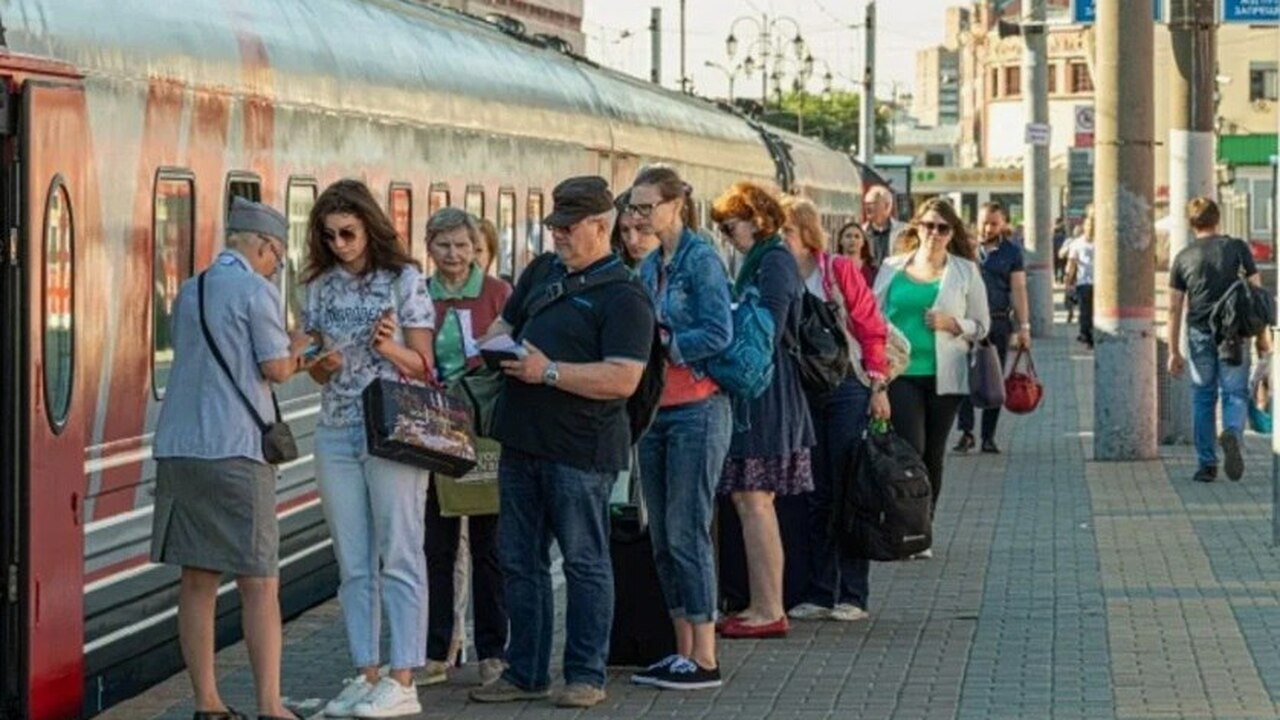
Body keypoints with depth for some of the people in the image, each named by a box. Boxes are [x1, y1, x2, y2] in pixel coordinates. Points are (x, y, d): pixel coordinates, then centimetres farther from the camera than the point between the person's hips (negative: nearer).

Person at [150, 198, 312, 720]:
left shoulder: (190, 292, 16)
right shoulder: (256, 290, -6)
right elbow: (277, 369, -6)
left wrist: (294, 362, 26)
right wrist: (297, 346, 15)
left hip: (177, 449, 7)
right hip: (233, 451, -7)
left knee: (198, 580, 9)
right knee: (260, 584, -3)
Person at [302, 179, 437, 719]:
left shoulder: (404, 280, -3)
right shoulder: (322, 287, 11)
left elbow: (423, 365, -2)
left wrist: (390, 349, -22)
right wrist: (323, 365, -7)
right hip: (336, 434, 5)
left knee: (398, 557, -4)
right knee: (353, 564, 6)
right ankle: (366, 675, 11)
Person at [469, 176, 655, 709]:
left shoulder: (624, 296, -10)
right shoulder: (542, 272, 14)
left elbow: (623, 379, -20)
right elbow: (504, 324, 26)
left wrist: (549, 372, -21)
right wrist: (494, 346, 2)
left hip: (580, 449, -8)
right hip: (522, 440, 8)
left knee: (584, 563, 2)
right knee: (520, 561, 11)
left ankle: (586, 675, 9)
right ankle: (525, 673, 20)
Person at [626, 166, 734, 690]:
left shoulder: (700, 260, -9)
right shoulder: (649, 266, 14)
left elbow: (719, 333, -17)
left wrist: (661, 344, -16)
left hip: (697, 409, -8)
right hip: (656, 410, 8)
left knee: (686, 532, -8)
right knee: (662, 536, 9)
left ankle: (705, 659, -4)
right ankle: (683, 651, 16)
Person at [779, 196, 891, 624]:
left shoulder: (839, 272, -4)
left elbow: (872, 330, -4)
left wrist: (878, 387, -8)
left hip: (846, 388, -4)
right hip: (802, 393, 4)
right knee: (816, 496, 7)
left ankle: (853, 595, 2)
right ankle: (819, 593, 12)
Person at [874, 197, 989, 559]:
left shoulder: (966, 272, 6)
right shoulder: (892, 269, 8)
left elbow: (981, 325, 9)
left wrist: (953, 324, -10)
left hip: (943, 376, 1)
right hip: (900, 371, -1)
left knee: (933, 454, 6)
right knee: (910, 448, -15)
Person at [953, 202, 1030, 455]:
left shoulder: (1011, 252, 6)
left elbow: (1018, 290, 4)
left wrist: (1023, 327, -2)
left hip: (998, 323, 1)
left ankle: (989, 436, 11)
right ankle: (966, 432, -3)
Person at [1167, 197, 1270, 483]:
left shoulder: (1183, 258, 5)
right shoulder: (1237, 248, 2)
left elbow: (1174, 309, 4)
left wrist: (1174, 352, 9)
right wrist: (1262, 335, 7)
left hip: (1200, 333, 1)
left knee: (1203, 398, 10)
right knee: (1235, 393, 5)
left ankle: (1206, 464, 10)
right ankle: (1233, 433, -26)